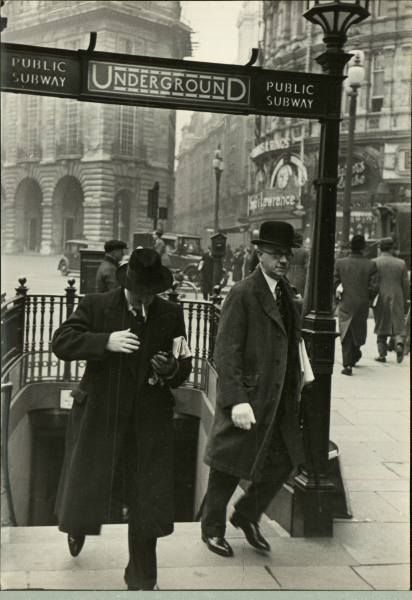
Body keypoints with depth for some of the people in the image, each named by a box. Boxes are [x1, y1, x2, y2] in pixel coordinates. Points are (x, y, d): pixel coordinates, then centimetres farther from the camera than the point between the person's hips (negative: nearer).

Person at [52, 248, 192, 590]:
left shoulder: (171, 315, 2)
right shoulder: (95, 306, -3)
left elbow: (183, 369, 7)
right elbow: (61, 342, -13)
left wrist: (172, 370, -17)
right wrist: (105, 341, -26)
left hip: (150, 424, 1)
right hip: (99, 418, -1)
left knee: (148, 506, 5)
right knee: (85, 489, 13)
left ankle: (142, 581, 24)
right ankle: (78, 525, 52)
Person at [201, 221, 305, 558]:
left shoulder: (285, 291, 9)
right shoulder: (243, 294, -15)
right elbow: (226, 352, -18)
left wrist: (295, 386, 10)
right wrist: (237, 401, -24)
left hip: (280, 399, 8)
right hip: (248, 398, -7)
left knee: (284, 461, 13)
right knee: (229, 467, 7)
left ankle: (247, 516, 35)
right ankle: (213, 529, 30)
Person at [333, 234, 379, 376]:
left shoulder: (340, 263, -7)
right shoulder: (371, 265, -8)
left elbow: (334, 283, -5)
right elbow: (374, 287, -9)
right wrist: (368, 299, 8)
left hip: (346, 304, -1)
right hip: (363, 304, 1)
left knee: (346, 335, 2)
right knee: (359, 331, 21)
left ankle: (347, 364, -5)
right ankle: (355, 356, 35)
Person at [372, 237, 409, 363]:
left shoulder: (374, 263, -4)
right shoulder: (401, 263, 2)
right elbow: (406, 285, 4)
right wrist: (404, 301, 13)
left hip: (380, 300, 0)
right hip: (397, 300, 0)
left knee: (381, 327, 11)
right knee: (398, 326, 7)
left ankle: (382, 354, 12)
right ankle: (399, 343, -20)